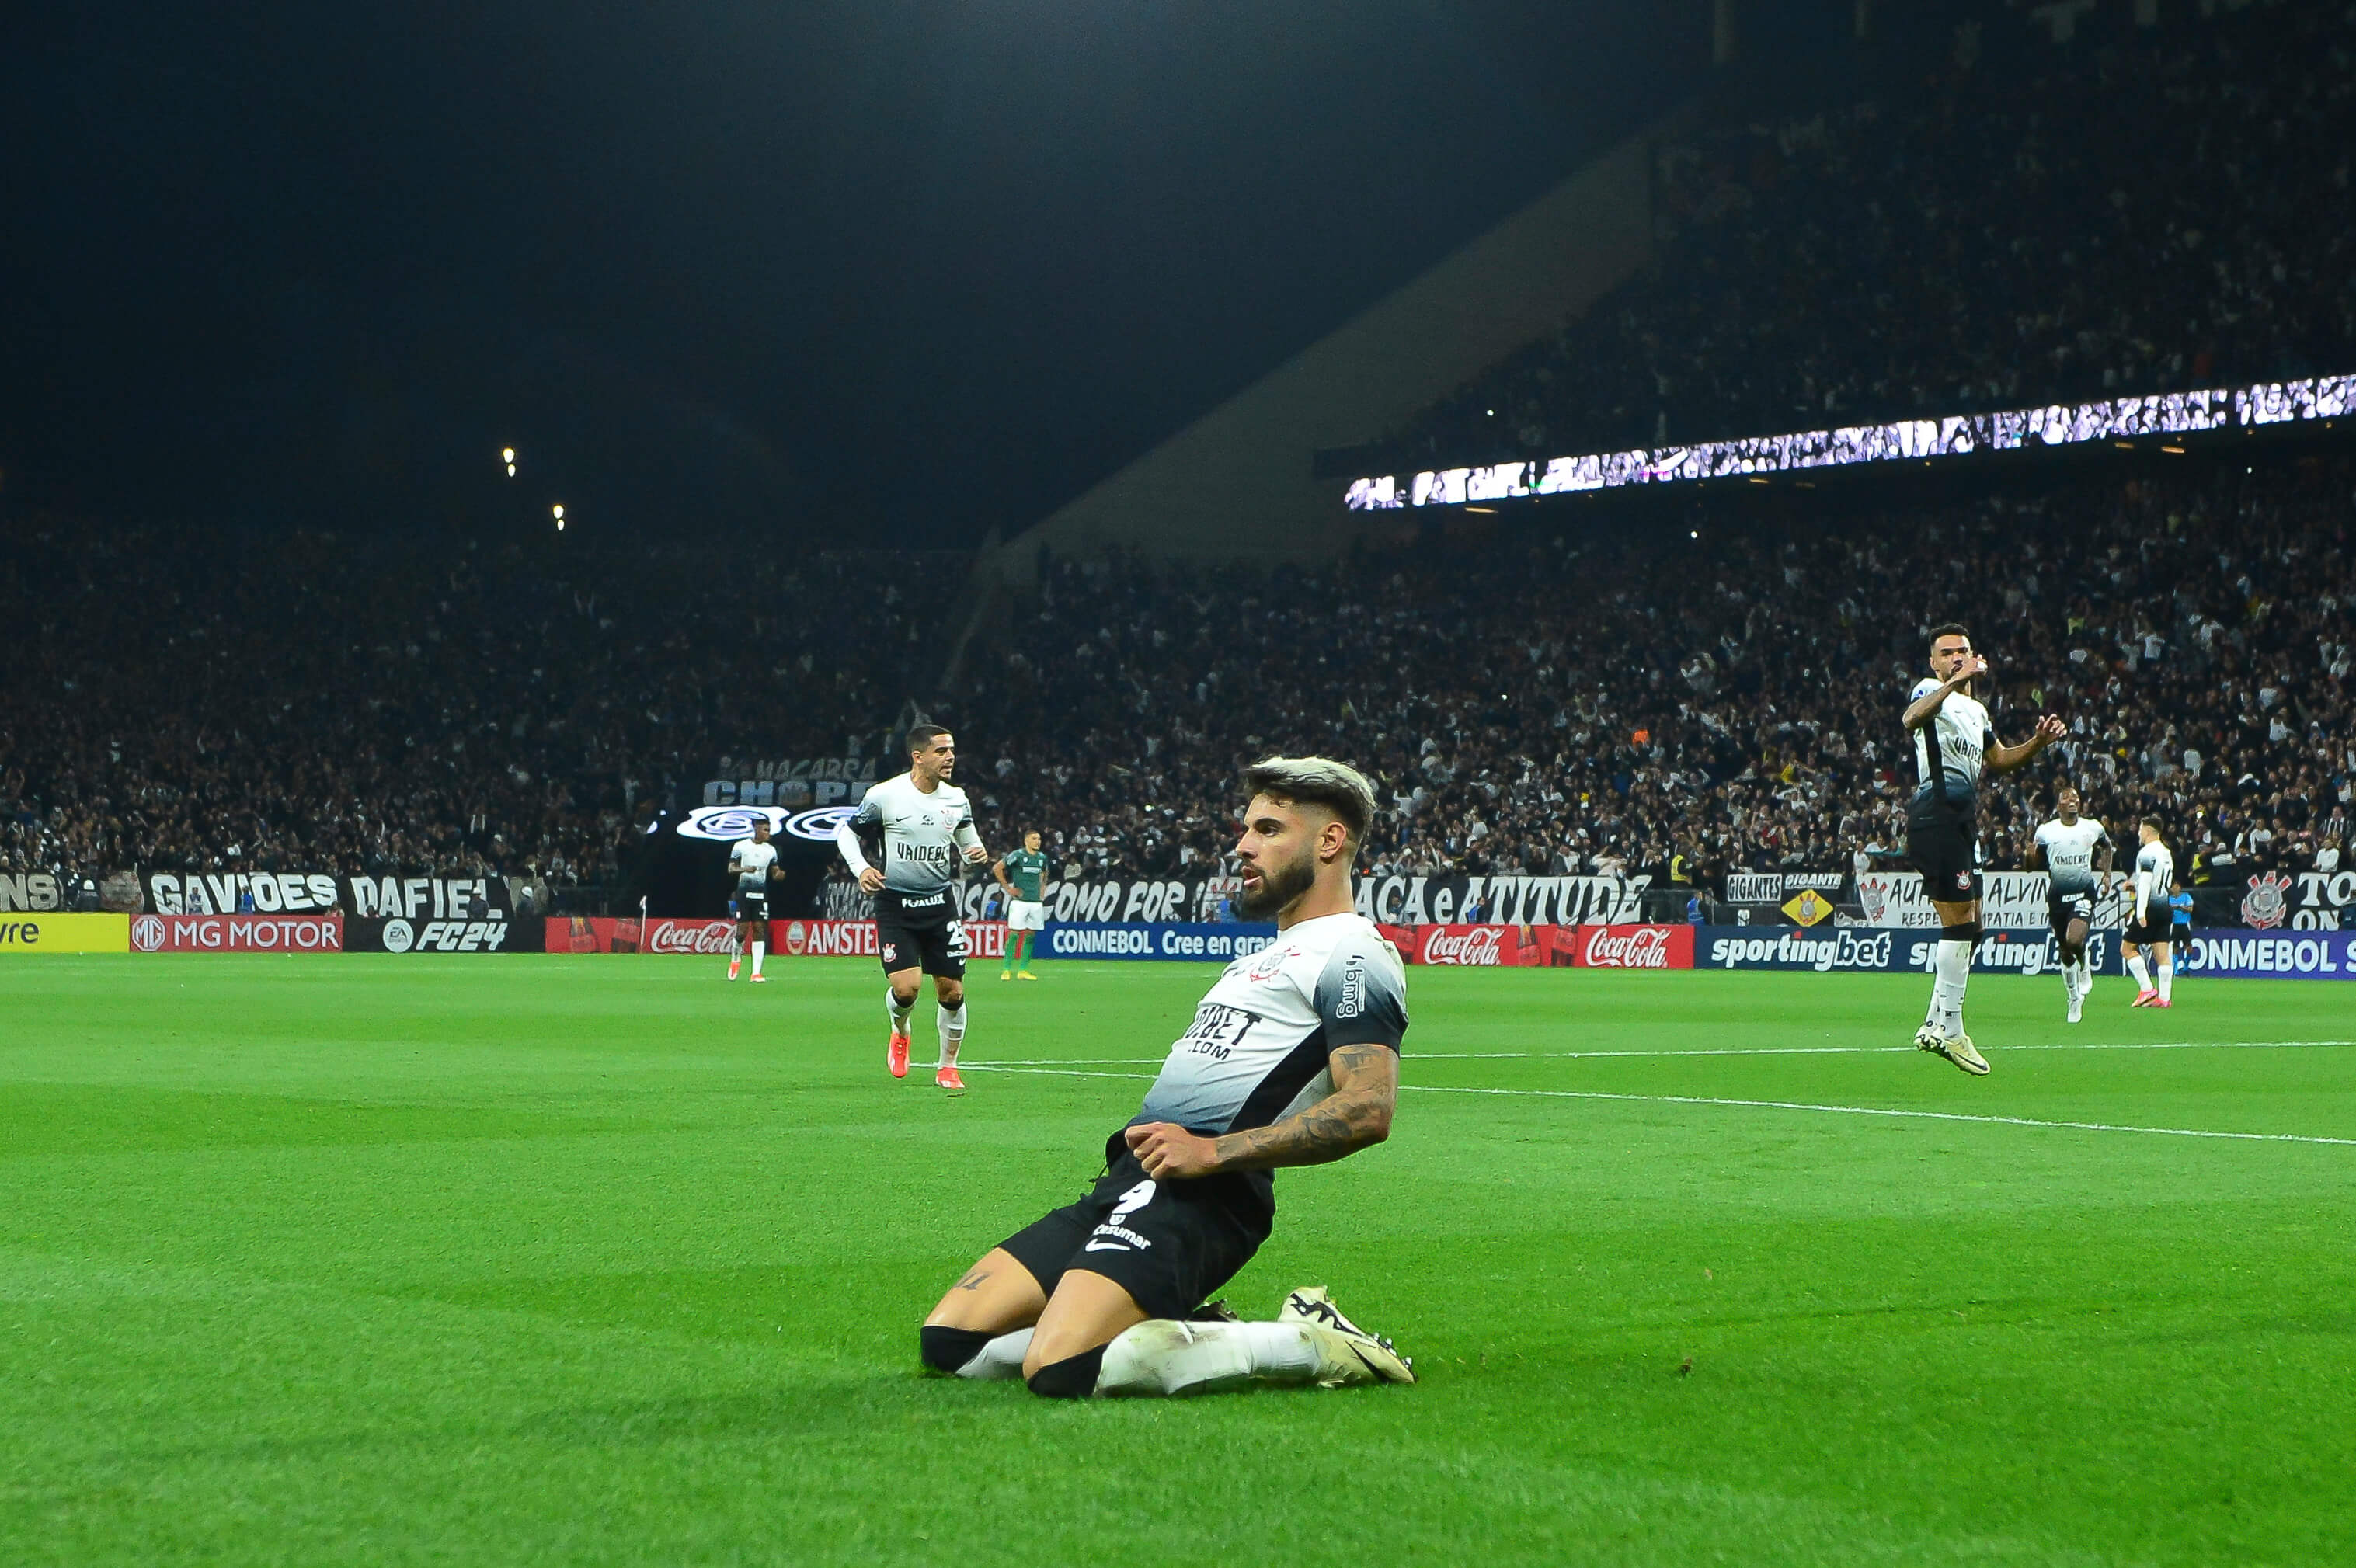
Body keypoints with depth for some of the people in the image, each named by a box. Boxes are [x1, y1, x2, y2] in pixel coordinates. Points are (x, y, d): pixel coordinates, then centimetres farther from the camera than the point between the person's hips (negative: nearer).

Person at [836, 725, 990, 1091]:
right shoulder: (884, 795, -9)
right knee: (906, 986, -16)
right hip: (895, 906, -3)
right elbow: (845, 829, 4)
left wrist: (978, 852, -5)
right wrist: (860, 868, -11)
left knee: (952, 991, 0)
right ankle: (900, 1034, 20)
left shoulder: (956, 798, 3)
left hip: (940, 904, 4)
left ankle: (947, 1067, 20)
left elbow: (967, 838, 18)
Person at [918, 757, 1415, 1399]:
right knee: (948, 1341, 1)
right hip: (1127, 1179, 10)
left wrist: (1215, 1152, -22)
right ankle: (1197, 1337, 4)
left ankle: (1313, 1346, -12)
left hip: (1194, 1192, -10)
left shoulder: (1351, 956, -5)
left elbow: (1369, 1110, -19)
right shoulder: (1268, 957, 28)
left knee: (1060, 1371, -29)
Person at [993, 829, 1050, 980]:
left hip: (1036, 901, 6)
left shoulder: (1042, 858, 11)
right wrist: (1008, 888, -7)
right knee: (1014, 934, -8)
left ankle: (1023, 970, 10)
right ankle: (1006, 969, -4)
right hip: (1020, 901, -6)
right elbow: (996, 869, -7)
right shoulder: (1017, 855, -7)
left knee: (1030, 935, 4)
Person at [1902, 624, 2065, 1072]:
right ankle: (1950, 1032, -11)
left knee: (1969, 926, 12)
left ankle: (1935, 1026, 18)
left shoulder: (1976, 710, 24)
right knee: (1959, 921, -13)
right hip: (1935, 814, -10)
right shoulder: (1930, 691, -4)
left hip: (1963, 822, 10)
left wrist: (2036, 743, 17)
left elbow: (1999, 759, 35)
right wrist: (1953, 682, -42)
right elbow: (1912, 718, -28)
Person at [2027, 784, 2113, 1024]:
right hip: (2057, 894, 2)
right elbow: (2034, 865, 7)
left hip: (2084, 892, -1)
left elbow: (2106, 845, 24)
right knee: (2065, 952, 7)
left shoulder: (2093, 828, 2)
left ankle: (2084, 968, 10)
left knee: (2075, 940, -24)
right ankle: (2074, 999, 24)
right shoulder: (2045, 831, 0)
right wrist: (2031, 856, -15)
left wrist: (2107, 873, 15)